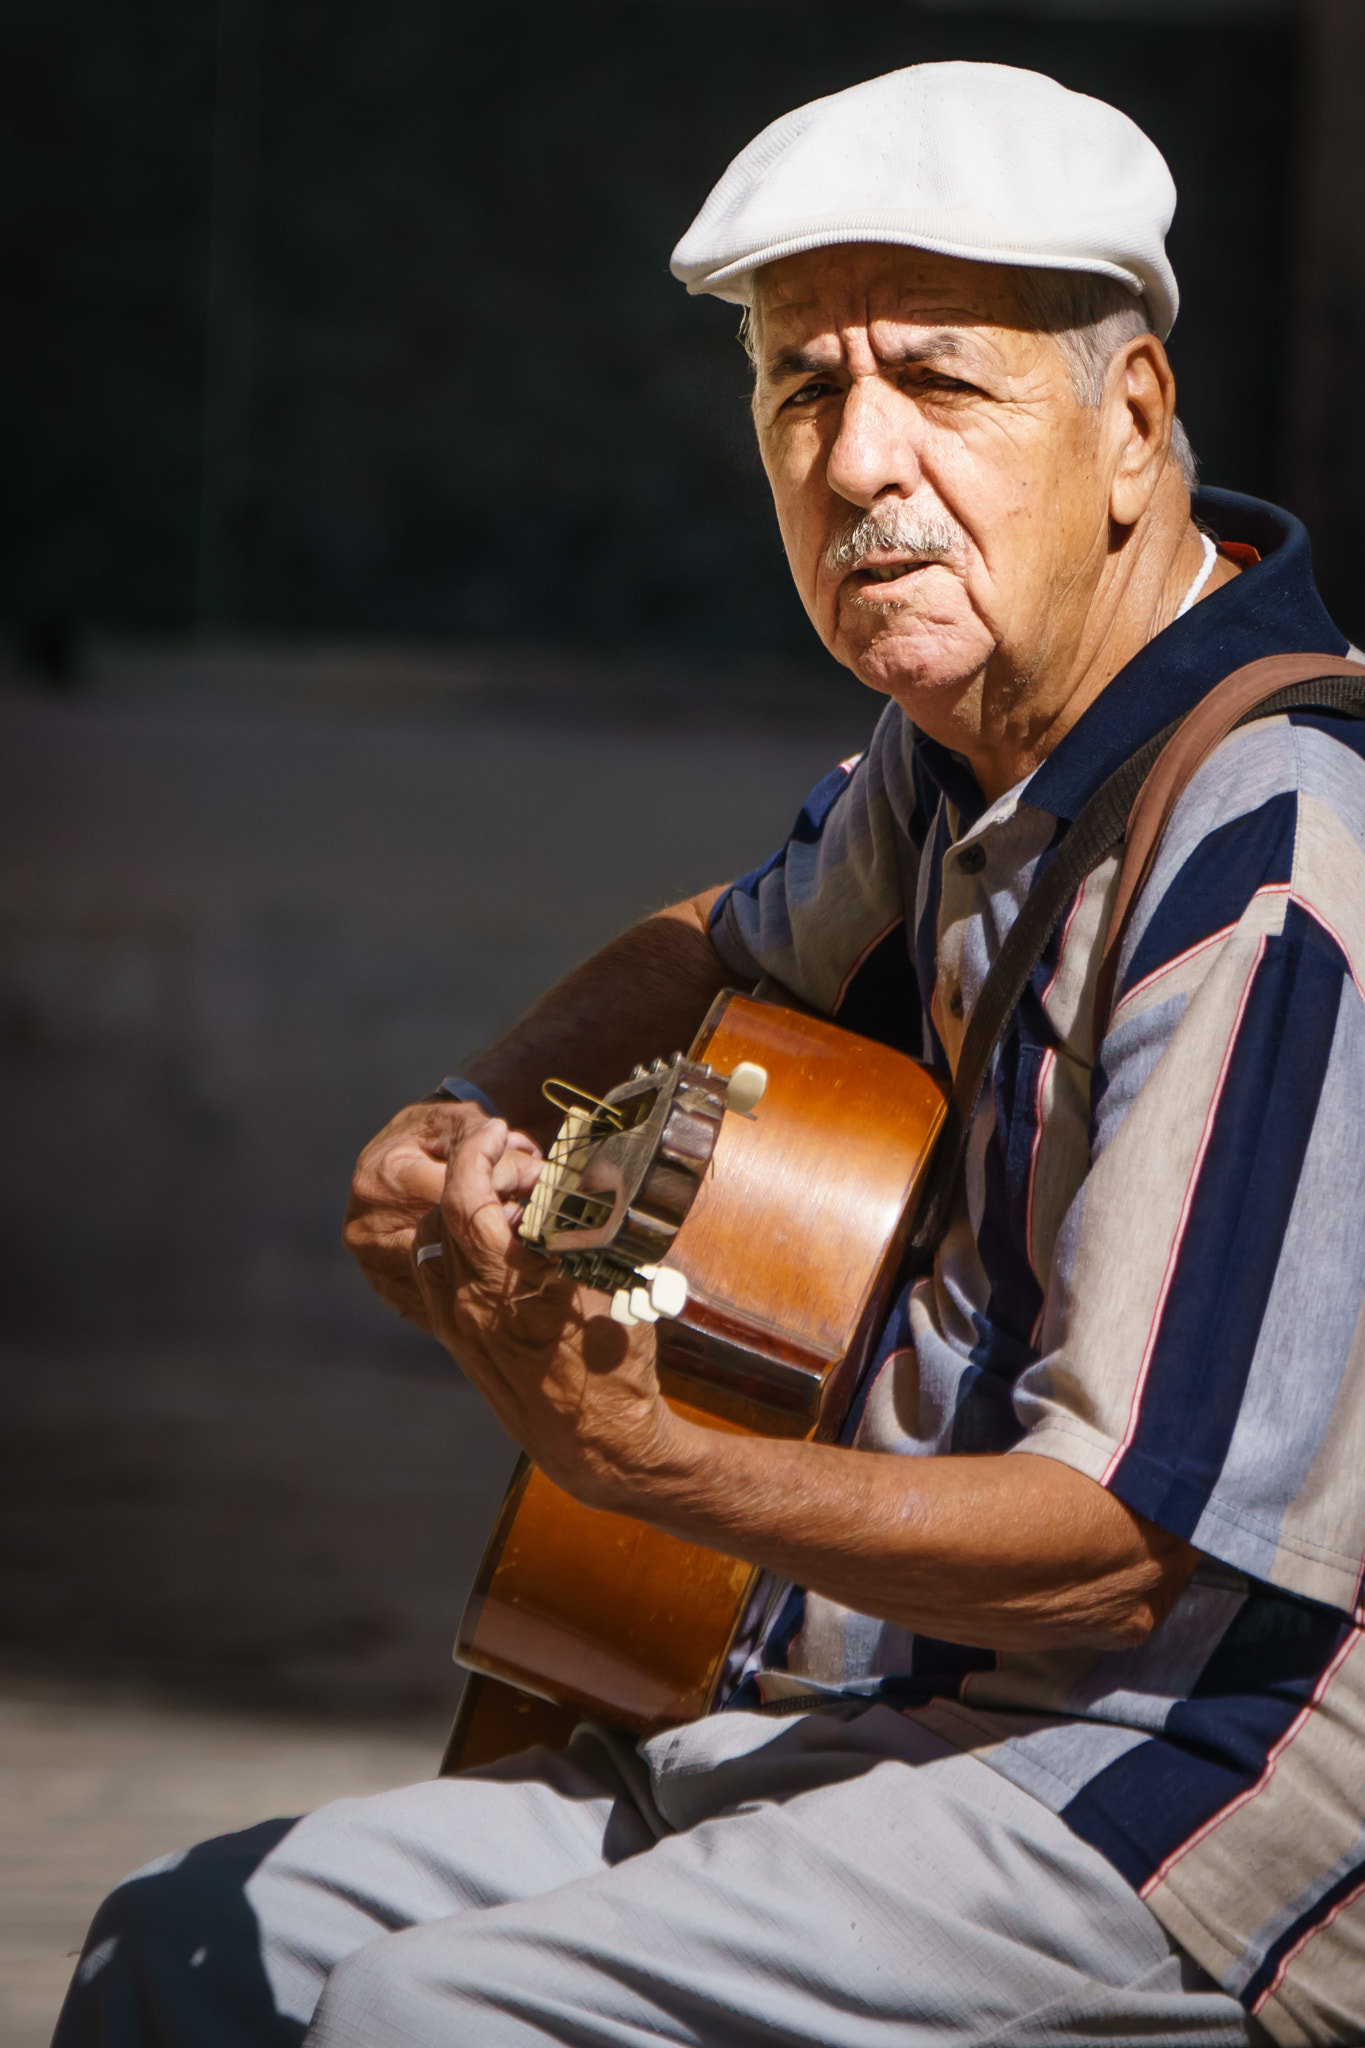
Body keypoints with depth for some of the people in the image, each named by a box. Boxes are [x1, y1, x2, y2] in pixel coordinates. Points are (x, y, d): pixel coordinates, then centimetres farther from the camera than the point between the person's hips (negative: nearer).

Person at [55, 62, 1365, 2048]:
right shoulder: (970, 742, 7)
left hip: (1190, 1782, -9)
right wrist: (471, 1131, 10)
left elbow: (1124, 1545, -23)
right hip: (888, 1710, 9)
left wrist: (631, 1457, -31)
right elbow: (735, 949, 30)